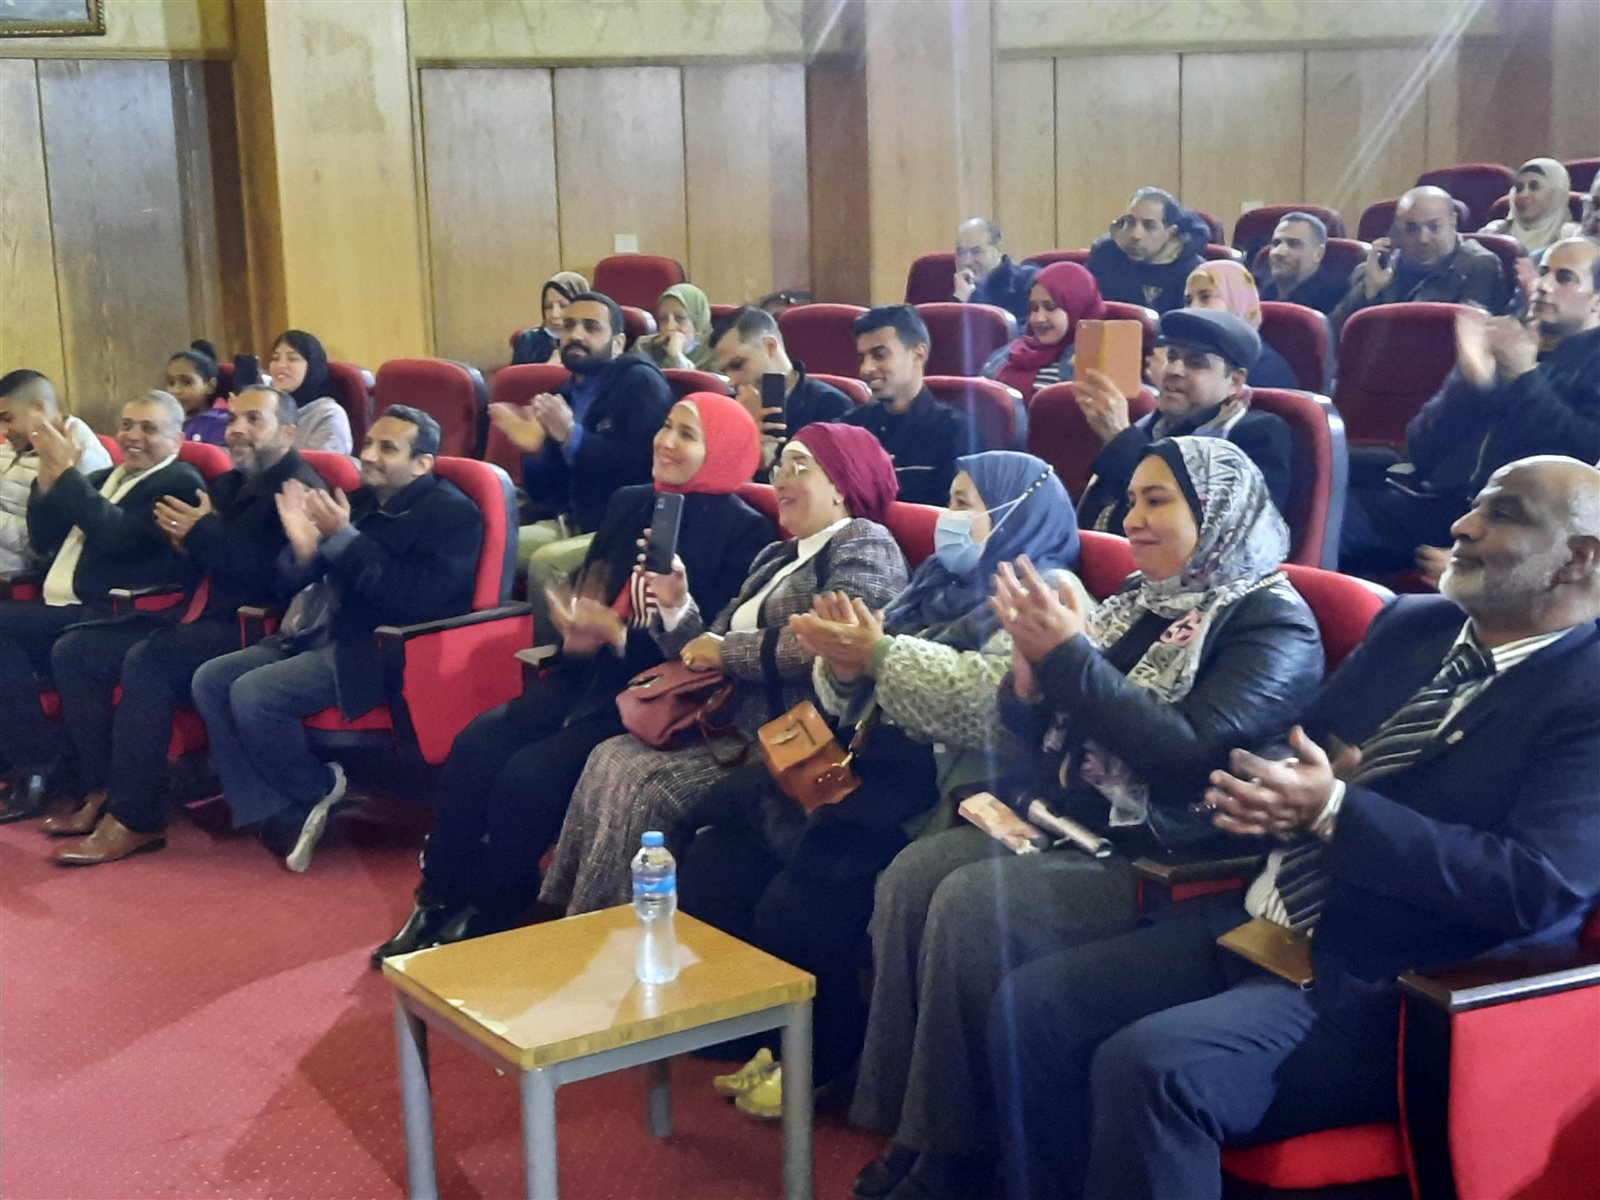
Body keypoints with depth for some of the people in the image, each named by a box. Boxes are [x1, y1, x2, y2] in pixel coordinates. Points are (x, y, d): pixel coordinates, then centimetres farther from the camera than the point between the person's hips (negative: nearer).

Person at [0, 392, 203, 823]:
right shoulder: (105, 478, 24)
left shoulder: (179, 484, -3)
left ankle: (40, 768, -18)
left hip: (112, 620, -8)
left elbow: (114, 535, -18)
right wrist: (49, 472, 4)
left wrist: (65, 471, -18)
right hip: (63, 611, 8)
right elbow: (44, 541, 17)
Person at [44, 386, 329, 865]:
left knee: (147, 661, -33)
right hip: (203, 618, 10)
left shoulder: (301, 490, -10)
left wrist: (205, 533, -19)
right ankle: (103, 792, 2)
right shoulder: (226, 485, 20)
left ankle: (136, 819, -27)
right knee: (73, 651, 1)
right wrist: (186, 537, -3)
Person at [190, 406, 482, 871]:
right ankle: (277, 811, -2)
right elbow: (297, 583, 13)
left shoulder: (452, 514, -10)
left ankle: (317, 791, 1)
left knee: (252, 694, -23)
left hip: (378, 653, -9)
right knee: (210, 680, -4)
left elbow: (414, 601, -23)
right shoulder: (362, 501, 14)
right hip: (318, 636, 9)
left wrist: (343, 537, -23)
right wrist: (303, 545, -11)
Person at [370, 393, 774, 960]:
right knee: (475, 746, -17)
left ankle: (490, 925, -2)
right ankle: (439, 907, -4)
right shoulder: (629, 504, 12)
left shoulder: (743, 531, -8)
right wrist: (576, 629, -7)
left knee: (528, 776, -24)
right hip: (589, 673, 6)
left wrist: (615, 634, -19)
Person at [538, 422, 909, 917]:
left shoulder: (864, 543, -3)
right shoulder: (776, 557, 23)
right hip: (735, 724, 8)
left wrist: (725, 650, -10)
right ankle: (573, 925, -10)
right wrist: (675, 606, 2)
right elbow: (710, 648, 20)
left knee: (647, 782, -22)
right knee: (612, 757, -12)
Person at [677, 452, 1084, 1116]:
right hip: (870, 772, 9)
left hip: (946, 798, -9)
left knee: (803, 901, -25)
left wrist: (880, 654, -18)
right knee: (721, 857, -7)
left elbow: (992, 705, -22)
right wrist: (844, 663, -3)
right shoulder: (939, 588, 22)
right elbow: (855, 708, 20)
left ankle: (825, 1061, -2)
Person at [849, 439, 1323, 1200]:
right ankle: (910, 1123, -6)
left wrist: (1070, 656, -22)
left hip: (1163, 862, -8)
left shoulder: (1272, 622, -8)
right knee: (911, 876, -13)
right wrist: (1032, 668, -7)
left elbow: (1193, 753, -23)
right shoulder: (1140, 598, 14)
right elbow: (1045, 732, 16)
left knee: (971, 906, -26)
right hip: (1065, 822, 8)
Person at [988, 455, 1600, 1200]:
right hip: (1254, 925, 8)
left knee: (1149, 1067, -29)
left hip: (1376, 991, -8)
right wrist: (1269, 793, -6)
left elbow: (1536, 887, -21)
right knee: (1029, 1009, -5)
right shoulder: (1412, 624, 15)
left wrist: (1335, 812, -24)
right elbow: (1304, 750, 20)